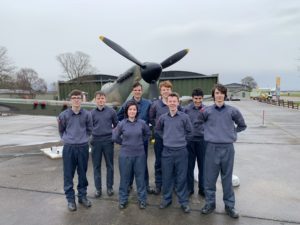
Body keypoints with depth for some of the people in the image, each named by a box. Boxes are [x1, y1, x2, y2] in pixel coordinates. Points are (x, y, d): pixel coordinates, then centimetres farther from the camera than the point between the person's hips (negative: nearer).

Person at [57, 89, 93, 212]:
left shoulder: (87, 114, -4)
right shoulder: (64, 115, -5)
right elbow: (61, 130, 10)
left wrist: (83, 139, 8)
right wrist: (67, 139, 8)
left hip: (83, 147, 1)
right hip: (68, 148, -1)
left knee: (83, 173, 12)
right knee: (68, 174, 7)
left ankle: (82, 196, 29)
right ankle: (70, 199, 22)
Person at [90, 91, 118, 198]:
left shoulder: (111, 111, 0)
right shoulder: (92, 113, 2)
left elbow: (116, 125, 9)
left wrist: (114, 135, 1)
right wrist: (90, 138, -1)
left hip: (108, 141, 0)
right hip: (96, 141, 1)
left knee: (109, 165, 9)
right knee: (96, 166, 8)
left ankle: (109, 187, 24)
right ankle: (98, 188, 22)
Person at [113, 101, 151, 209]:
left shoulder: (142, 123, -3)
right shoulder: (122, 124, -6)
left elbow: (148, 134, 14)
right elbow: (115, 137, 5)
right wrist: (124, 143, 7)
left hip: (139, 154, 1)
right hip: (125, 155, -1)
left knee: (140, 177, 10)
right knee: (124, 177, 10)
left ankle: (142, 199, 27)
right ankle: (123, 199, 28)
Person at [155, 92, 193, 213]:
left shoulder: (184, 117, -5)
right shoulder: (163, 117, 1)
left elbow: (189, 131, 7)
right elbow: (158, 129, 18)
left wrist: (182, 140, 7)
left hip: (181, 151, -2)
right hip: (167, 151, 2)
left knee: (181, 177, 7)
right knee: (166, 176, 12)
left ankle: (184, 201, 22)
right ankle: (166, 199, 29)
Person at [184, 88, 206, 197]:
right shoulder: (186, 108, -2)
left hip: (202, 140, 1)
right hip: (190, 140, 0)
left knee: (202, 165, 9)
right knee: (189, 165, 9)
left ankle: (202, 188, 25)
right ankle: (189, 188, 24)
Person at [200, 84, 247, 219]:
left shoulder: (233, 111, 0)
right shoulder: (206, 111, -2)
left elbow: (242, 126, 16)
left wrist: (231, 132, 9)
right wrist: (210, 133, 7)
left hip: (228, 148, 1)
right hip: (212, 147, 0)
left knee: (227, 178, 12)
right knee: (210, 178, 8)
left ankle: (229, 205, 28)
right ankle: (210, 203, 26)